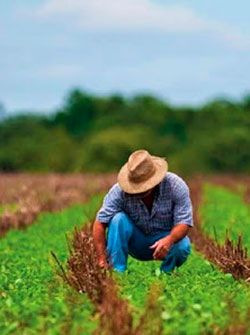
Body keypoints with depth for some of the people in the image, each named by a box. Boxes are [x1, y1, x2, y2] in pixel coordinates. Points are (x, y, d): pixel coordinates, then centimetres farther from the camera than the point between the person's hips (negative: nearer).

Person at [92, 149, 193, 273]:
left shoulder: (175, 185, -22)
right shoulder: (119, 190, -23)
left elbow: (184, 222, -24)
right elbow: (100, 223, -24)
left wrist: (169, 240, -46)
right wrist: (102, 260, -34)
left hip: (166, 238, 0)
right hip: (136, 243, 1)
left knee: (182, 246, -33)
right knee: (118, 219, -28)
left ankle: (166, 273, -2)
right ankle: (116, 271, -23)